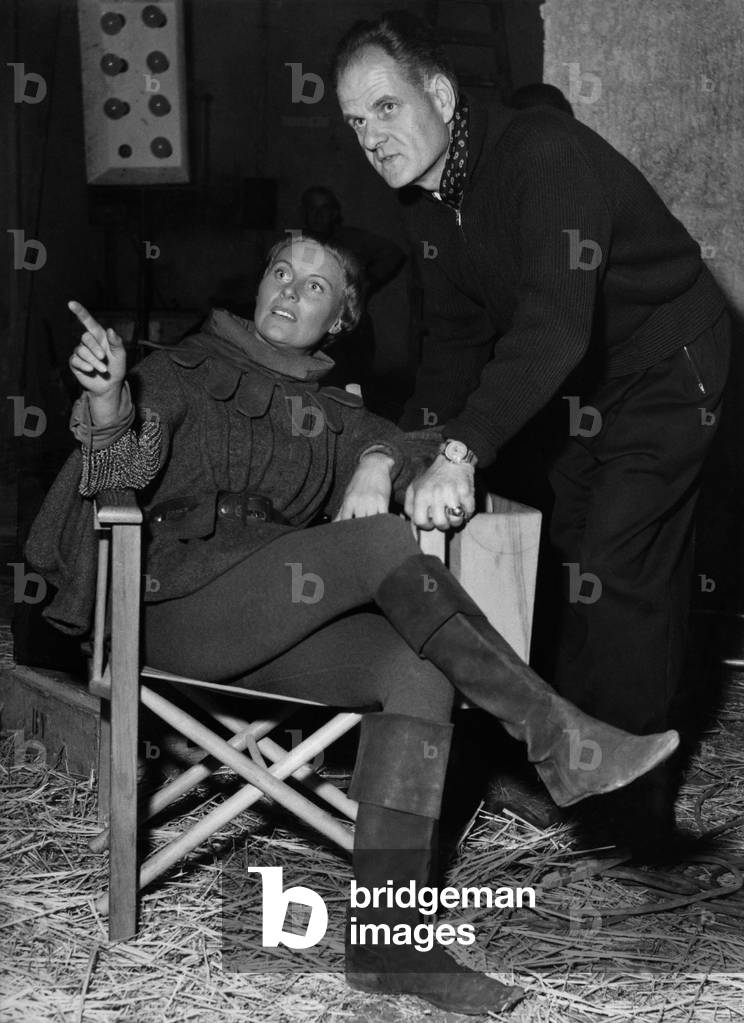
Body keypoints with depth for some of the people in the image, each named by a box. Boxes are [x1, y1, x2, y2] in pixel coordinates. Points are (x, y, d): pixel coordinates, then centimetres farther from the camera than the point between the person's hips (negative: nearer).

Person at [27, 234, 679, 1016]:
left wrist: (379, 462, -11)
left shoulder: (330, 416, 26)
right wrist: (108, 401, -28)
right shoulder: (188, 371, 12)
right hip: (168, 607, -5)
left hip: (272, 624, 5)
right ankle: (558, 743, -25)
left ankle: (389, 943, -30)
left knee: (422, 675, -25)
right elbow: (125, 466, -6)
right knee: (380, 544, -27)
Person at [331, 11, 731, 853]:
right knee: (568, 561, 13)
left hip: (661, 365, -9)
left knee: (613, 579, -13)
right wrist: (415, 442, -7)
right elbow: (456, 331, 6)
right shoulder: (425, 193, -3)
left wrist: (463, 450, -52)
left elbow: (555, 322, -43)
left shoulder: (542, 156, -31)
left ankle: (628, 814, -2)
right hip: (574, 376, 9)